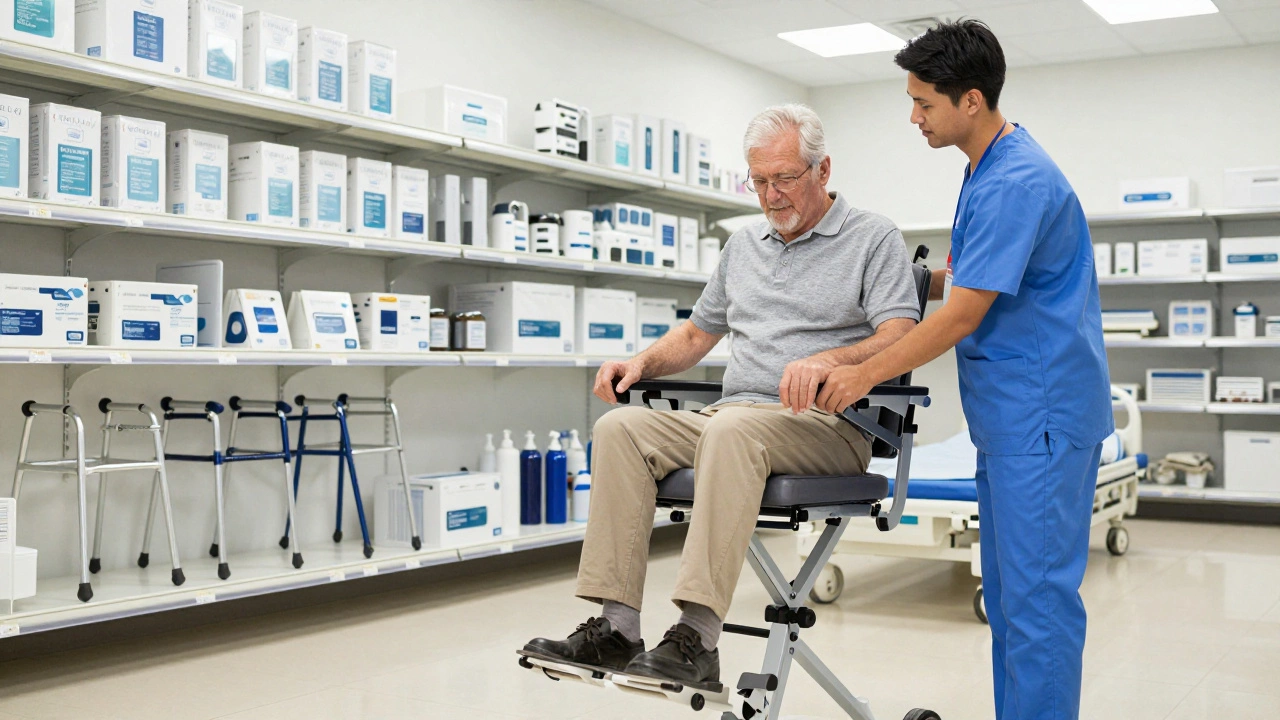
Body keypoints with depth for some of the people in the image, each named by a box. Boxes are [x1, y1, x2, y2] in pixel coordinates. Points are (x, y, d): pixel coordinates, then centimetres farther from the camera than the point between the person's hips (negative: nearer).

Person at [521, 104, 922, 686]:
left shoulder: (875, 239, 4)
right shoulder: (743, 245, 23)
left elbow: (902, 340, -10)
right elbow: (696, 334, 29)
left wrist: (829, 360, -29)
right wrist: (644, 362, 8)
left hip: (829, 426, -6)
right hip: (735, 414, 6)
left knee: (732, 429, -38)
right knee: (621, 427, -18)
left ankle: (698, 636, -41)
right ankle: (616, 627, -25)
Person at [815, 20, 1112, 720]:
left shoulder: (1017, 182, -18)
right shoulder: (987, 169, 14)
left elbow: (964, 313, -20)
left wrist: (865, 375, -14)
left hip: (1040, 416, -10)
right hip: (1006, 416, 10)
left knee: (1037, 593, -6)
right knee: (1009, 590, 15)